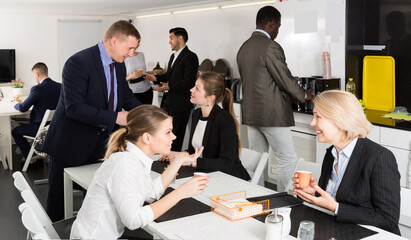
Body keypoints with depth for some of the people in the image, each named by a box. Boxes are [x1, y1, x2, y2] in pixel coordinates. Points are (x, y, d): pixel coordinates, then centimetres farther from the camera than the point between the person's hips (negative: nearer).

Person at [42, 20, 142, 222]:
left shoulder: (119, 65, 3)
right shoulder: (78, 63, -22)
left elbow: (126, 96, 15)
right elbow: (74, 107, -28)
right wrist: (115, 117, -30)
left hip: (100, 144, 7)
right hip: (70, 144, -6)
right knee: (59, 203, 9)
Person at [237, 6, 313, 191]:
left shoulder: (244, 48, 11)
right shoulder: (271, 47, -15)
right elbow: (285, 79, -13)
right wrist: (304, 95, 7)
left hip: (251, 113, 9)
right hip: (272, 114, -9)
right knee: (288, 160, 0)